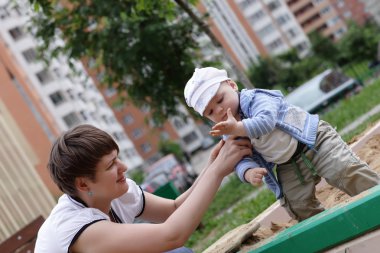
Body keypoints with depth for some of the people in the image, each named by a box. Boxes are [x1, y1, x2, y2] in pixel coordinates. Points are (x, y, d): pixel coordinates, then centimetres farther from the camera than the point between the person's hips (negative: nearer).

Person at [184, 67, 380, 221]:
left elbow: (266, 121, -37)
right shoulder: (229, 134, -1)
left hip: (314, 141, -6)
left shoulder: (254, 98, -18)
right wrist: (248, 172, -37)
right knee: (301, 209, -1)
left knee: (349, 173, -16)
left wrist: (237, 127, -51)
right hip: (289, 168, 6)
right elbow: (242, 159, -13)